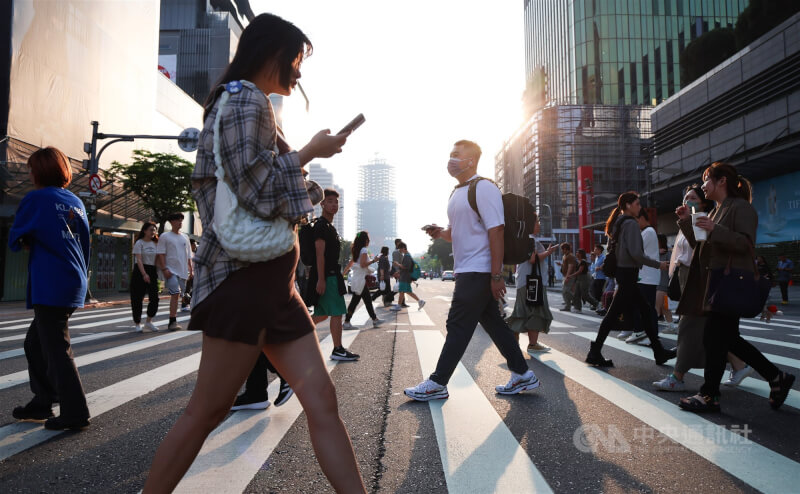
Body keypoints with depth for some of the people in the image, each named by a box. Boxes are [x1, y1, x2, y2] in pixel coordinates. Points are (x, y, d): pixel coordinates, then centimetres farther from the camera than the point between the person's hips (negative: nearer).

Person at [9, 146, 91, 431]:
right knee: (35, 343, 19)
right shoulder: (76, 202, 13)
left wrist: (27, 243, 19)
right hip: (74, 284, 8)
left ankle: (75, 413, 1)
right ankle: (41, 403, 25)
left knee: (57, 349, -2)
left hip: (50, 287, -8)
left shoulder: (35, 199, -7)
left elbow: (15, 241, 1)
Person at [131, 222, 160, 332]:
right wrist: (144, 274, -23)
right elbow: (139, 259, -14)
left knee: (154, 297, -3)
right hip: (140, 271, -5)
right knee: (137, 298, 1)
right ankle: (137, 324, 12)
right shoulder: (139, 243, -4)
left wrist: (158, 272, 8)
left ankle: (148, 322, 12)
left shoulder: (155, 243, 13)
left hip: (152, 271, 5)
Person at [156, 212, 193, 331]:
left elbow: (189, 255, 20)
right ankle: (172, 321, -16)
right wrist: (164, 269, -15)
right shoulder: (165, 236, 1)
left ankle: (173, 321, 16)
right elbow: (160, 254, -5)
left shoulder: (185, 237, 17)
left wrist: (191, 269, 13)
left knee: (177, 295, 9)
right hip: (171, 271, -6)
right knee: (175, 294, -17)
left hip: (183, 271, 6)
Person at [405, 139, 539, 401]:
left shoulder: (483, 188, -12)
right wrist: (441, 232, 3)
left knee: (459, 326, -4)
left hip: (478, 272, -9)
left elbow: (496, 232, -18)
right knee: (493, 322, 13)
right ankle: (522, 374, 23)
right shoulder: (456, 193, 17)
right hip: (467, 271, 9)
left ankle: (437, 384, 4)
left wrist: (496, 275, -22)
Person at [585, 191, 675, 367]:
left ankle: (659, 352, 21)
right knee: (614, 313, -6)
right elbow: (636, 253, -21)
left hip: (621, 271, 10)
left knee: (645, 310, 14)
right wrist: (658, 264, -10)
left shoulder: (618, 223, 16)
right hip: (628, 273, -10)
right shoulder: (631, 223, -13)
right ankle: (595, 352, -1)